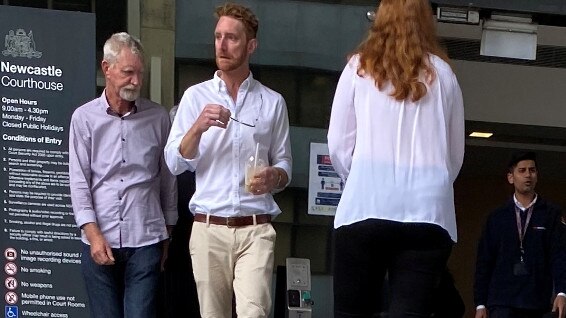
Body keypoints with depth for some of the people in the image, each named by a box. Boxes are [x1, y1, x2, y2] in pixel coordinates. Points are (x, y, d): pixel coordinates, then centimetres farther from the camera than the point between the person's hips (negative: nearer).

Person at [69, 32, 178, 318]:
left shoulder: (157, 117, 5)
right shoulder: (84, 118, 3)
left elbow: (168, 178, 12)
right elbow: (78, 181, 0)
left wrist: (167, 234, 14)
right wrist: (94, 234, -9)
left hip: (145, 240, 0)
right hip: (99, 241, 0)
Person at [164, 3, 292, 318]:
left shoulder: (272, 102, 8)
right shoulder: (196, 96, 8)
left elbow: (284, 164, 11)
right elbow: (174, 163, 2)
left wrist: (274, 177, -12)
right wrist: (198, 128, -16)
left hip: (255, 229, -1)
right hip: (208, 229, 1)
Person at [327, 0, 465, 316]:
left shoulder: (360, 67, 8)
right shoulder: (443, 73, 12)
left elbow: (338, 145, 7)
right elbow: (456, 153, 15)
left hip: (366, 208, -1)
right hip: (427, 212, 1)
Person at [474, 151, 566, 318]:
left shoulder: (551, 214, 7)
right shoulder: (496, 217, 11)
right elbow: (484, 261, 10)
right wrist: (480, 304, 4)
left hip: (538, 304, 0)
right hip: (502, 303, 1)